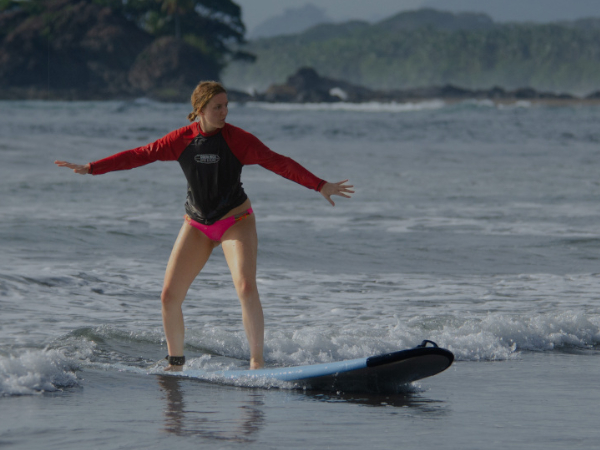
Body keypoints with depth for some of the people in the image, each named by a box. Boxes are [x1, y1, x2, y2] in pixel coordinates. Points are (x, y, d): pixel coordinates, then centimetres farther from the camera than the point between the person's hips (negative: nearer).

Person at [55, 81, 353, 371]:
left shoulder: (238, 139, -11)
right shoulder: (182, 140, -4)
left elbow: (278, 163, -13)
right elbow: (140, 155, 0)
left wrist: (320, 186, -20)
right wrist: (90, 168, -1)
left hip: (236, 221, -3)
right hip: (197, 226, 3)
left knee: (246, 287, -25)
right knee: (169, 296, -2)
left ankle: (257, 362, -18)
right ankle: (175, 363, 17)